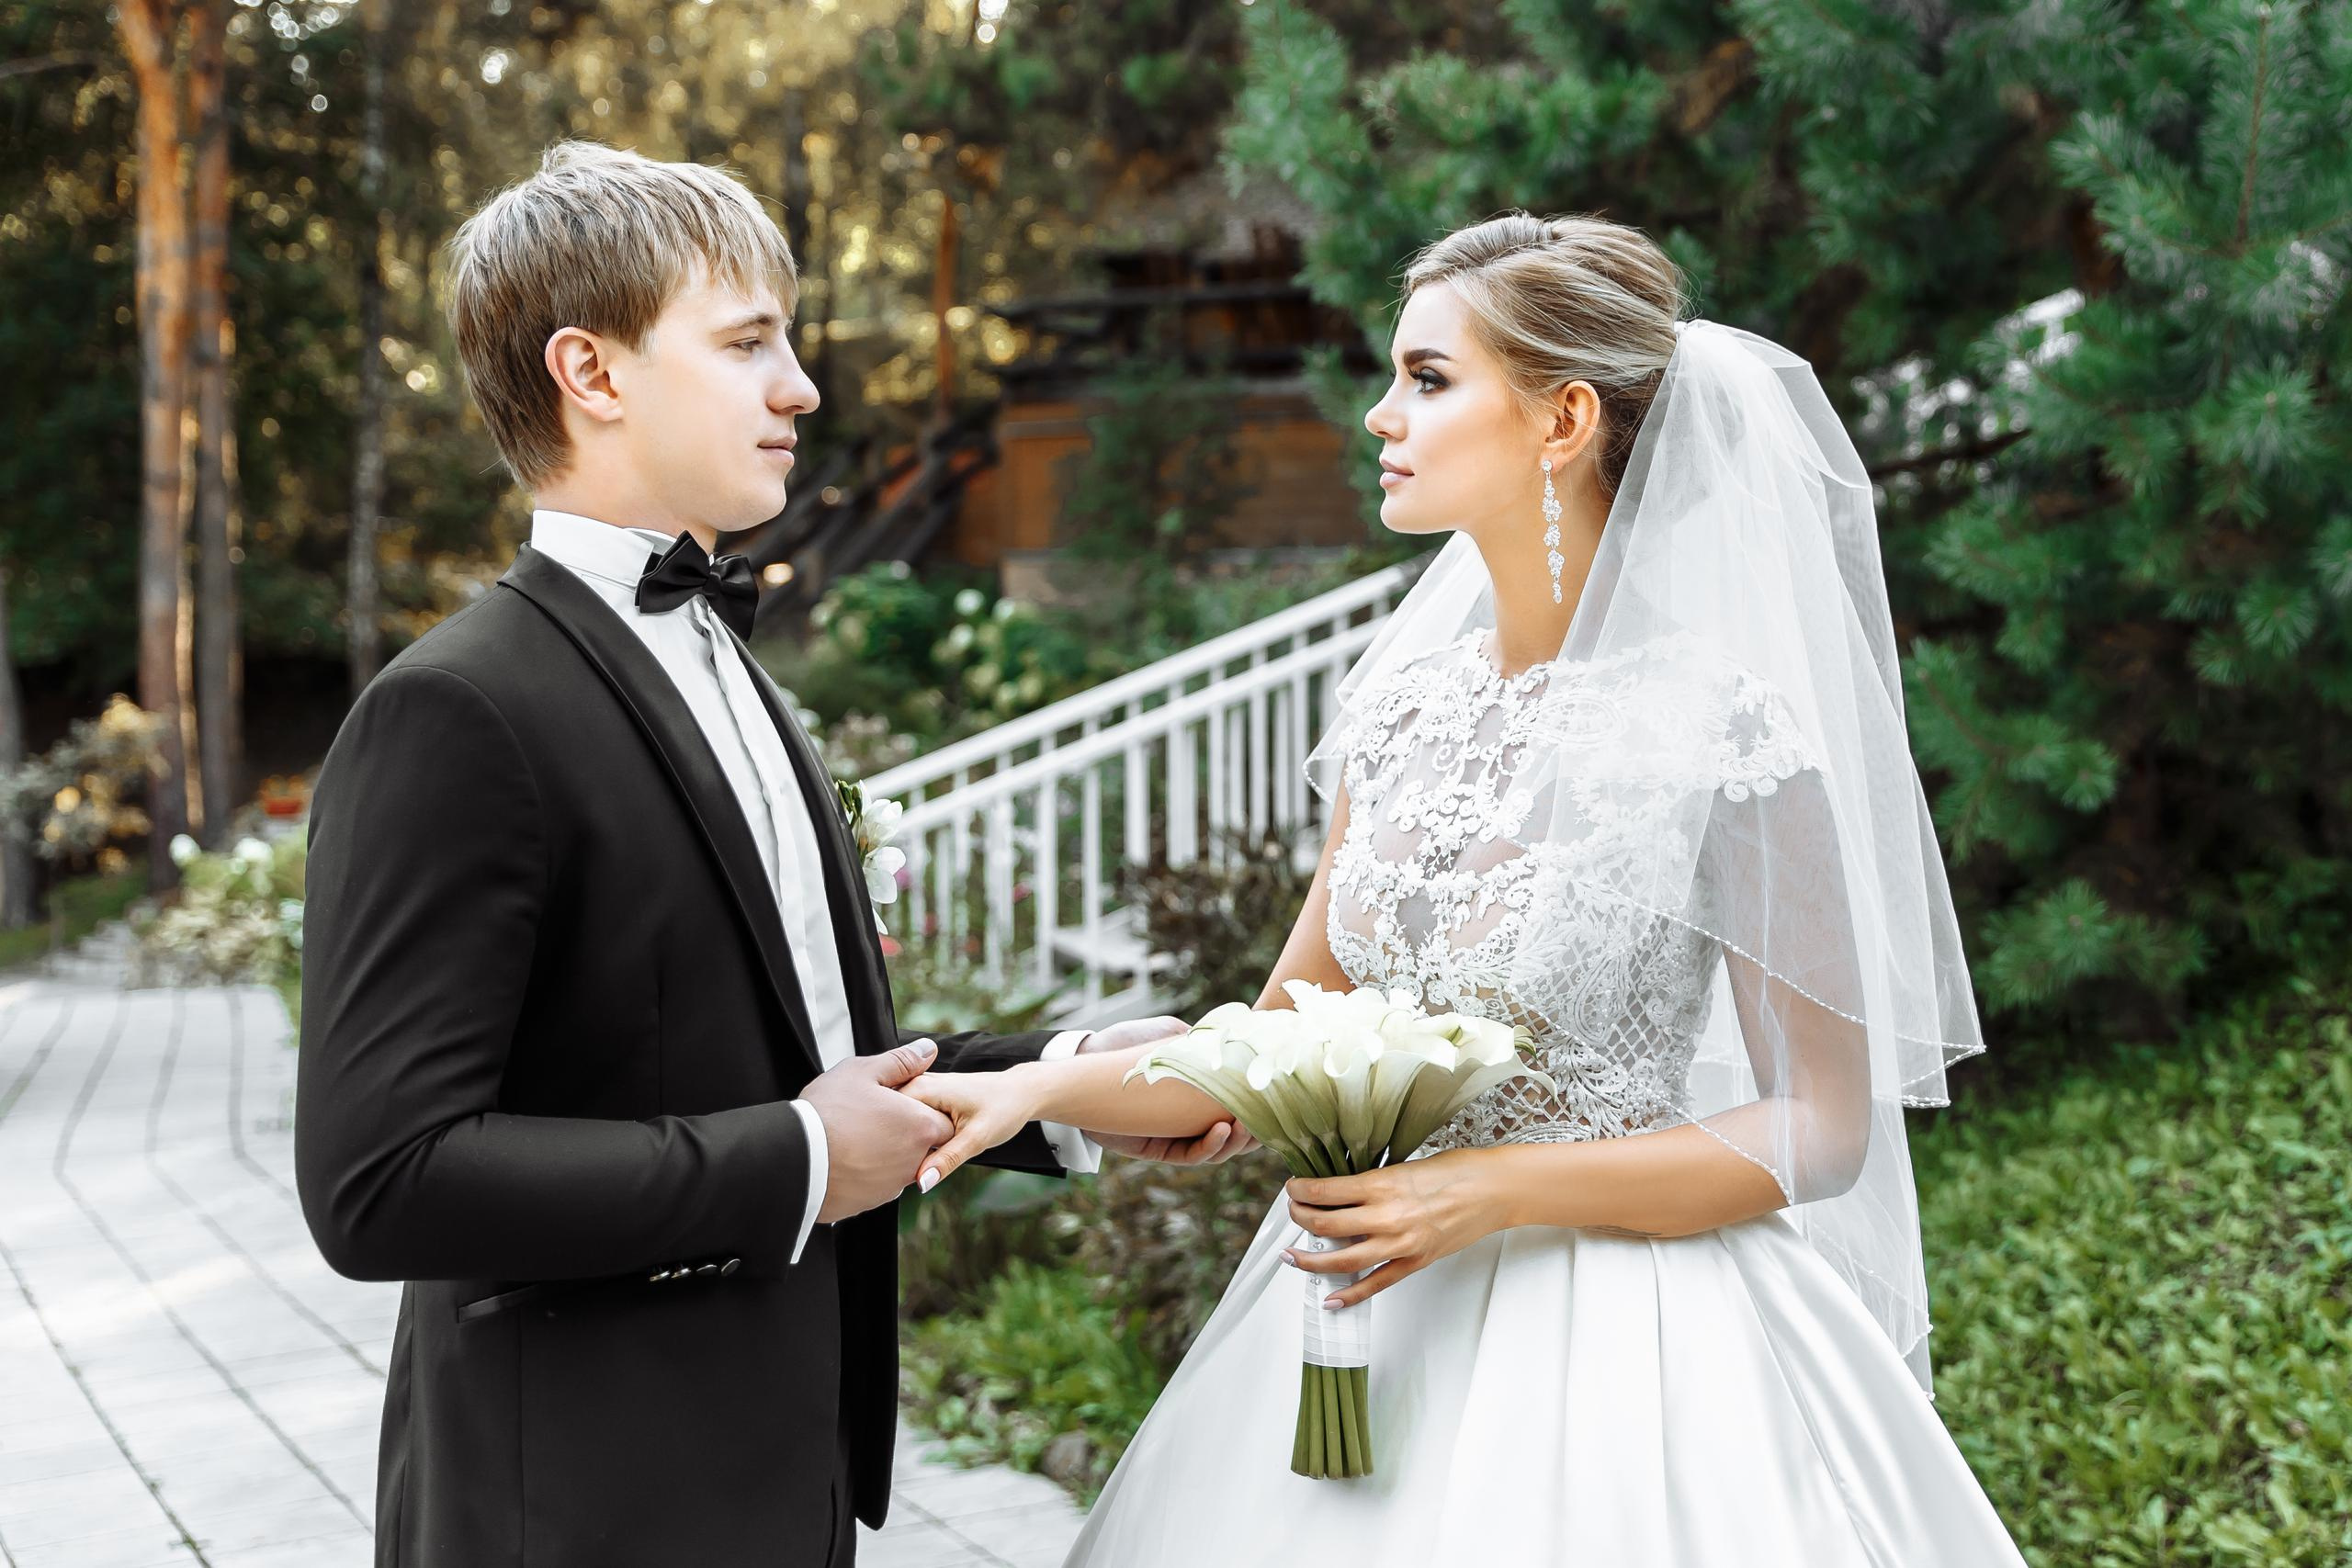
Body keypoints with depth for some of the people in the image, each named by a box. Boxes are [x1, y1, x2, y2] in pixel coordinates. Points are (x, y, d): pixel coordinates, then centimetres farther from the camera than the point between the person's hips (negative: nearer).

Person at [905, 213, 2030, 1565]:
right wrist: (1036, 1088, -4)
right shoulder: (1407, 695, 2)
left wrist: (1496, 1190, -20)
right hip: (1370, 1319, 5)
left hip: (1614, 1341, -5)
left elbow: (1825, 1125, -12)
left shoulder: (1727, 726, -15)